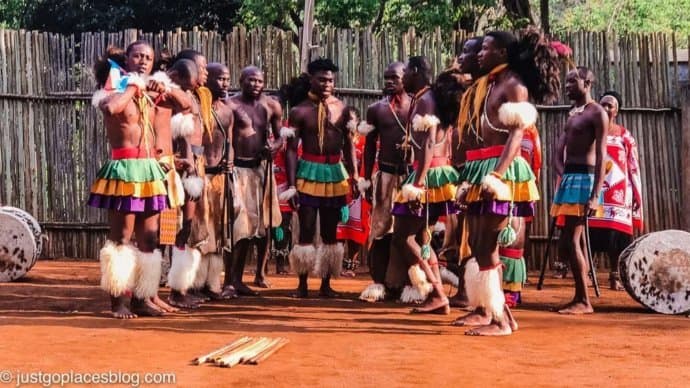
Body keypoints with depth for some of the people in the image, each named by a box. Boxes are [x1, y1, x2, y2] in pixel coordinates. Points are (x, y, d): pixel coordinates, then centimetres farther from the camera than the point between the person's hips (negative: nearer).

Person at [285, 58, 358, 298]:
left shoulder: (341, 109, 5)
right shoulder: (300, 111, -3)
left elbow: (348, 143, 9)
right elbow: (291, 149, -5)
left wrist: (354, 174, 2)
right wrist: (291, 185, -10)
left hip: (335, 173, 3)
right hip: (309, 171, -3)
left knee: (330, 231, 8)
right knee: (307, 230, 0)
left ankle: (326, 285, 16)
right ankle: (302, 285, 9)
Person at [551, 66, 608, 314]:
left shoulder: (597, 113, -7)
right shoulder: (572, 114, 20)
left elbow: (600, 156, -15)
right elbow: (558, 152, 17)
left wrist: (595, 195, -22)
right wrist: (563, 175, -2)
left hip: (584, 178, -9)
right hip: (568, 179, 9)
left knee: (571, 241, -12)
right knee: (568, 242, 9)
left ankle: (583, 301, -7)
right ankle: (580, 298, 16)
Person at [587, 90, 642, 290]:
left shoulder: (625, 136, 9)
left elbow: (633, 168, 7)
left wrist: (636, 196, 0)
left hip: (617, 194, 0)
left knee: (615, 234, -3)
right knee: (589, 232, -5)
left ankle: (615, 276, 3)